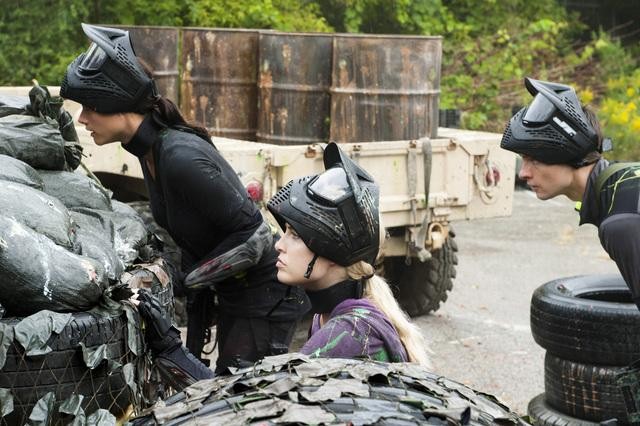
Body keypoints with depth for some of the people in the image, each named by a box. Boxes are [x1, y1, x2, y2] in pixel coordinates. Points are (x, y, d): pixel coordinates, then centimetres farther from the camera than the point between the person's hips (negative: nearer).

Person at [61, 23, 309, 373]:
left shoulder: (180, 157, -27)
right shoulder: (150, 150, 1)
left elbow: (254, 236, -25)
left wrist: (182, 281, -20)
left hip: (265, 296, -9)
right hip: (233, 293, 9)